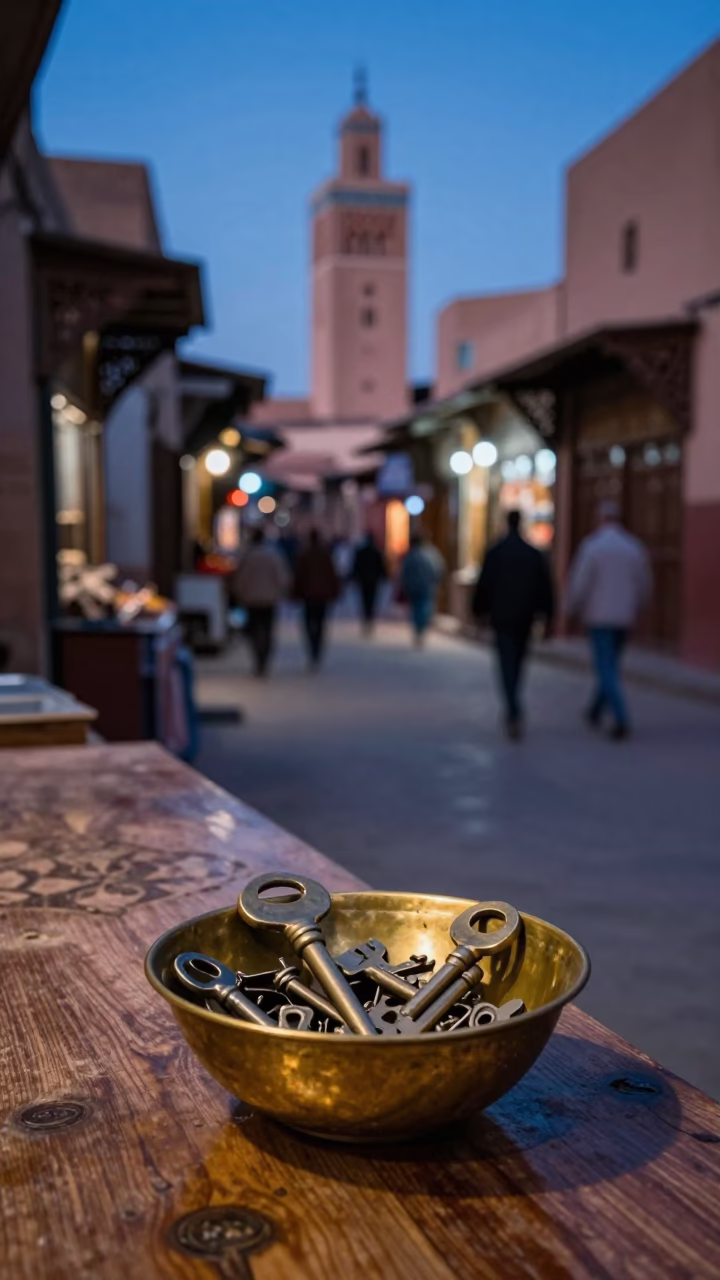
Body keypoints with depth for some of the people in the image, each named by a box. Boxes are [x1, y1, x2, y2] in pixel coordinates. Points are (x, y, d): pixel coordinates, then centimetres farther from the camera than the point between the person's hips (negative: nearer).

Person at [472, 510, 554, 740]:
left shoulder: (494, 553, -5)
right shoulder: (535, 554, 2)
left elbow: (483, 585, -2)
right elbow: (545, 588, 2)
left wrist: (479, 610, 10)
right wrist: (547, 616, 5)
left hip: (501, 618, -3)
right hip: (525, 618, 3)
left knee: (507, 665, -6)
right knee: (518, 663, 17)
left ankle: (515, 714, -22)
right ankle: (512, 709, 29)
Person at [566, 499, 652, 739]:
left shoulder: (591, 546, -11)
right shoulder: (634, 547, 3)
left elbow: (579, 584, -13)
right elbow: (644, 586, 6)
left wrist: (572, 611, 4)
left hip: (598, 617, -5)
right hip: (624, 619, 5)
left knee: (607, 671, -4)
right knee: (610, 665, 21)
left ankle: (622, 720, -17)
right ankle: (595, 712, 33)